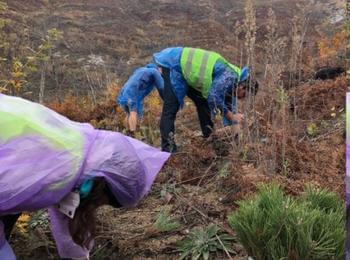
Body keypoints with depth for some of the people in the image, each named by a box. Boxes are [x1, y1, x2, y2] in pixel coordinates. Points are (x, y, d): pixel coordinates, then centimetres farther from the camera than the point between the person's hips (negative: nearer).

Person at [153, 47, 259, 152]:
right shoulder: (229, 76, -22)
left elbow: (229, 106, 16)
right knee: (171, 107, -14)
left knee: (202, 101, 13)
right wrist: (232, 117, -17)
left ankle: (209, 137, 22)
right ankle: (168, 148, -14)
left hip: (185, 65, 10)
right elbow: (213, 97, -27)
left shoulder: (230, 83, 7)